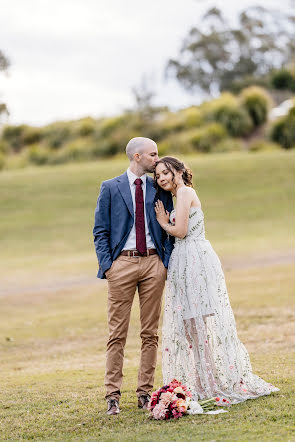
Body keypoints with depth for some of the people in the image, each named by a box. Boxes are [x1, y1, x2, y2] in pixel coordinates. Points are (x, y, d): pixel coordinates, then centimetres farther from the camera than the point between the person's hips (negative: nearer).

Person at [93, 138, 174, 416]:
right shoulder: (110, 188, 5)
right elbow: (100, 231, 3)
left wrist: (166, 261, 0)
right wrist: (106, 264, -7)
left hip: (153, 262, 3)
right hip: (122, 262, -2)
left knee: (150, 332, 4)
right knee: (117, 333, -2)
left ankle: (145, 392, 11)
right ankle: (112, 395, 2)